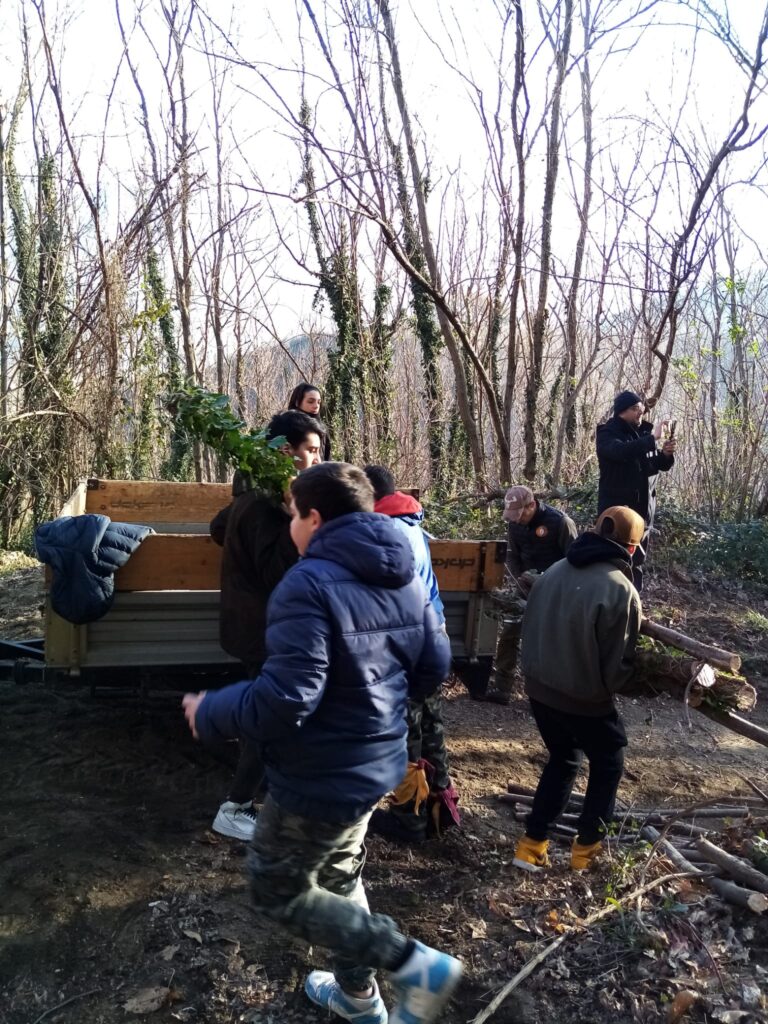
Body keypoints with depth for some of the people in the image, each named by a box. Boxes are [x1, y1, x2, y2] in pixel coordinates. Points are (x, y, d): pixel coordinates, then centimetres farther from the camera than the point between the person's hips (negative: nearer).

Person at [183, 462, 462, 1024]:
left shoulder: (310, 583, -26)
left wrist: (208, 713, -14)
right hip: (377, 763, 8)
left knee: (280, 892, 13)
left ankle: (416, 964, 8)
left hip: (320, 777, -8)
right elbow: (434, 669, 6)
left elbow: (284, 699, -30)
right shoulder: (405, 579, 0)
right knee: (339, 876, 28)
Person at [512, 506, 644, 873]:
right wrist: (617, 686, 5)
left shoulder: (555, 571, -2)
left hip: (539, 688, 6)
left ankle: (531, 844, 24)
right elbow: (617, 664, -16)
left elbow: (529, 629, 7)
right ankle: (587, 846, 29)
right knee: (608, 764, 21)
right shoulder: (620, 590, -22)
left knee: (562, 760, 24)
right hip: (584, 699, -6)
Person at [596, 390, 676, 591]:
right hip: (616, 508, -6)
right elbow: (620, 451, -31)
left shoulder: (644, 432, 9)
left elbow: (660, 466, 13)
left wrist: (667, 454, -8)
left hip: (643, 507, 6)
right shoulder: (608, 433, -8)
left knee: (637, 559, 11)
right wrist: (652, 439, -33)